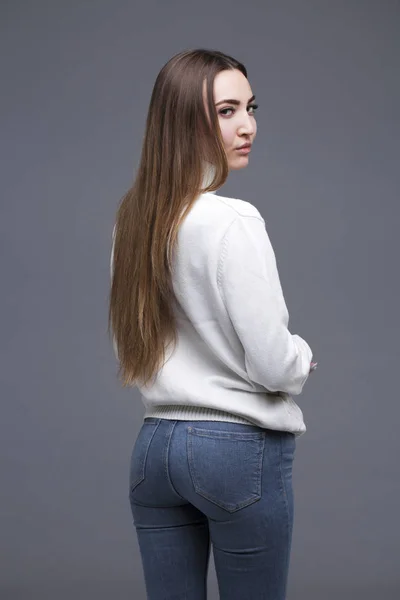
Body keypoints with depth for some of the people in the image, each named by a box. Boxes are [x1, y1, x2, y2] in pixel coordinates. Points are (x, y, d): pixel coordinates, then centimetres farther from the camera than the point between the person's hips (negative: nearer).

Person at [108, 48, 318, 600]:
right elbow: (272, 363, -15)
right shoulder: (233, 222, -17)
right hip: (244, 449, -7)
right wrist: (302, 355, 5)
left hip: (156, 446, 7)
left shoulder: (133, 218, 6)